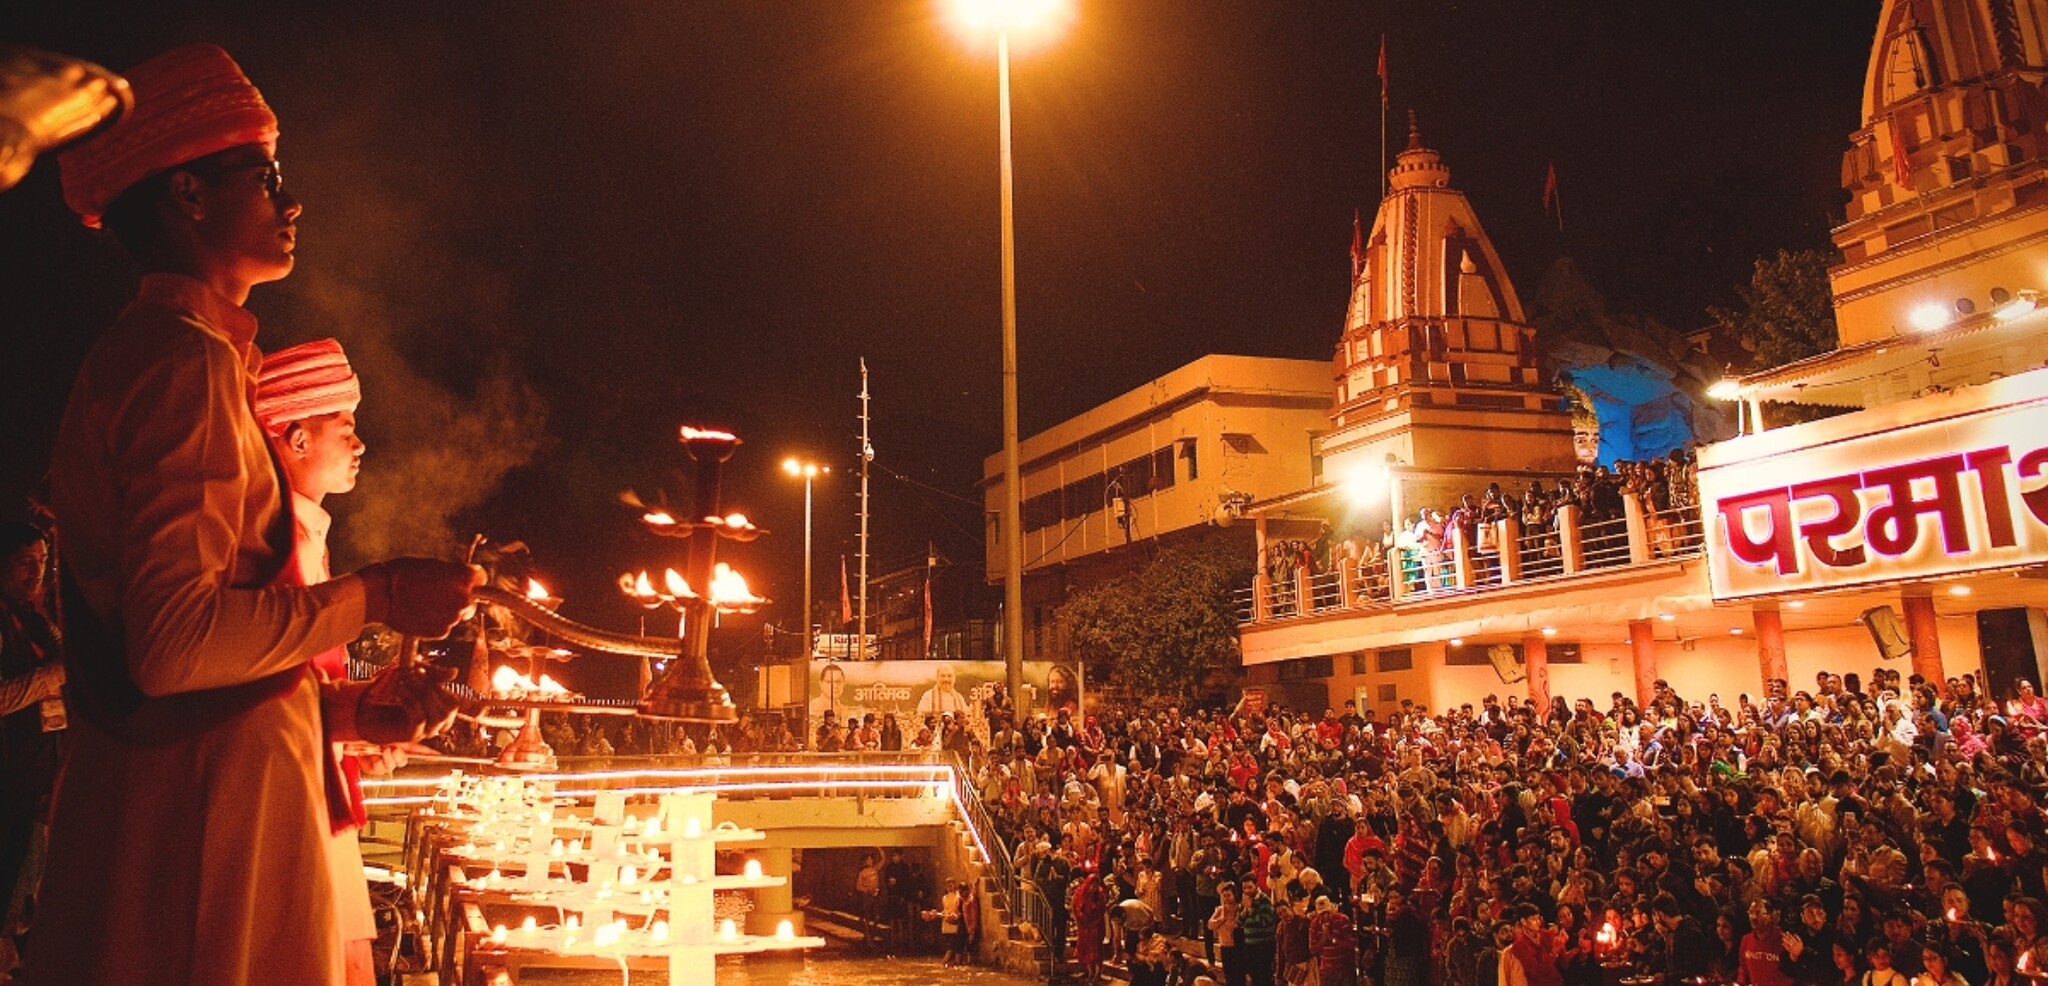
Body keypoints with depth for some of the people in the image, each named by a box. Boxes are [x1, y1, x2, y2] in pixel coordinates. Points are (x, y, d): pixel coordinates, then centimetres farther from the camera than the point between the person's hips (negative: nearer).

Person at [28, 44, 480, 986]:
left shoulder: (138, 354, 19)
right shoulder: (188, 360, -13)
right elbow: (177, 639, -23)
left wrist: (342, 711, 13)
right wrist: (374, 596, -11)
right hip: (201, 808, -10)